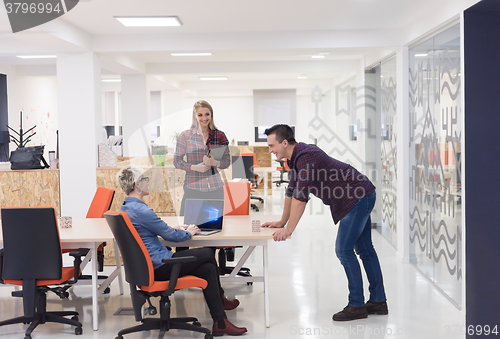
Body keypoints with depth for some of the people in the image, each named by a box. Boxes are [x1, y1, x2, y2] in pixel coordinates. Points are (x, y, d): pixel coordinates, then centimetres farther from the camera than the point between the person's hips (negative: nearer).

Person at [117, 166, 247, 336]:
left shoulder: (125, 208, 8)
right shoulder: (142, 211, -23)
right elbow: (170, 236, -15)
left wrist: (172, 228, 16)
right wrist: (188, 233, 4)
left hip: (146, 265, 10)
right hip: (159, 267, -10)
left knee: (208, 268, 9)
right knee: (208, 253, 4)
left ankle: (220, 322, 14)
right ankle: (220, 299, 23)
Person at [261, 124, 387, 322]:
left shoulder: (306, 156, -23)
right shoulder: (296, 157, 8)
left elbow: (301, 197, -27)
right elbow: (291, 192, 16)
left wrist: (288, 230, -24)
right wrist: (281, 222, 18)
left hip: (358, 198, -10)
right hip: (360, 196, 10)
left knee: (344, 250, -8)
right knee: (364, 250, 13)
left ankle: (357, 306, -1)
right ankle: (378, 301, 20)